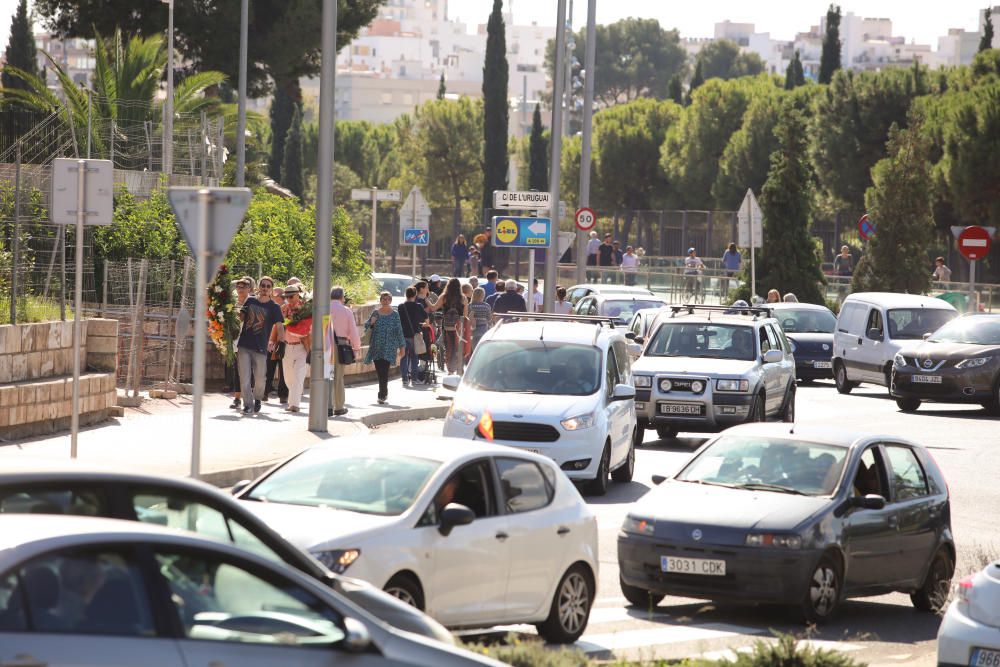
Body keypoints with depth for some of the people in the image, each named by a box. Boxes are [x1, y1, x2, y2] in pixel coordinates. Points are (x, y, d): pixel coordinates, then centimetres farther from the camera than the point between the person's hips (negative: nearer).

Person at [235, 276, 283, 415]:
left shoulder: (273, 307, 0)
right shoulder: (250, 301, 9)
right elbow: (240, 318, 15)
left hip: (261, 347, -2)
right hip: (244, 345, 2)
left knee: (259, 378, 5)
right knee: (245, 377, -4)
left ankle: (257, 399, 30)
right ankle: (248, 404, 2)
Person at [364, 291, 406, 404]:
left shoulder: (394, 314, 3)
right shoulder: (376, 313, 8)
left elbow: (399, 331, 4)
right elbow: (367, 326, 13)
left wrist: (402, 346, 3)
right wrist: (371, 322, -9)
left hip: (389, 347, -3)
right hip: (376, 347, 3)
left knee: (384, 371, -12)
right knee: (379, 371, 6)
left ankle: (382, 395, -12)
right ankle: (384, 392, 24)